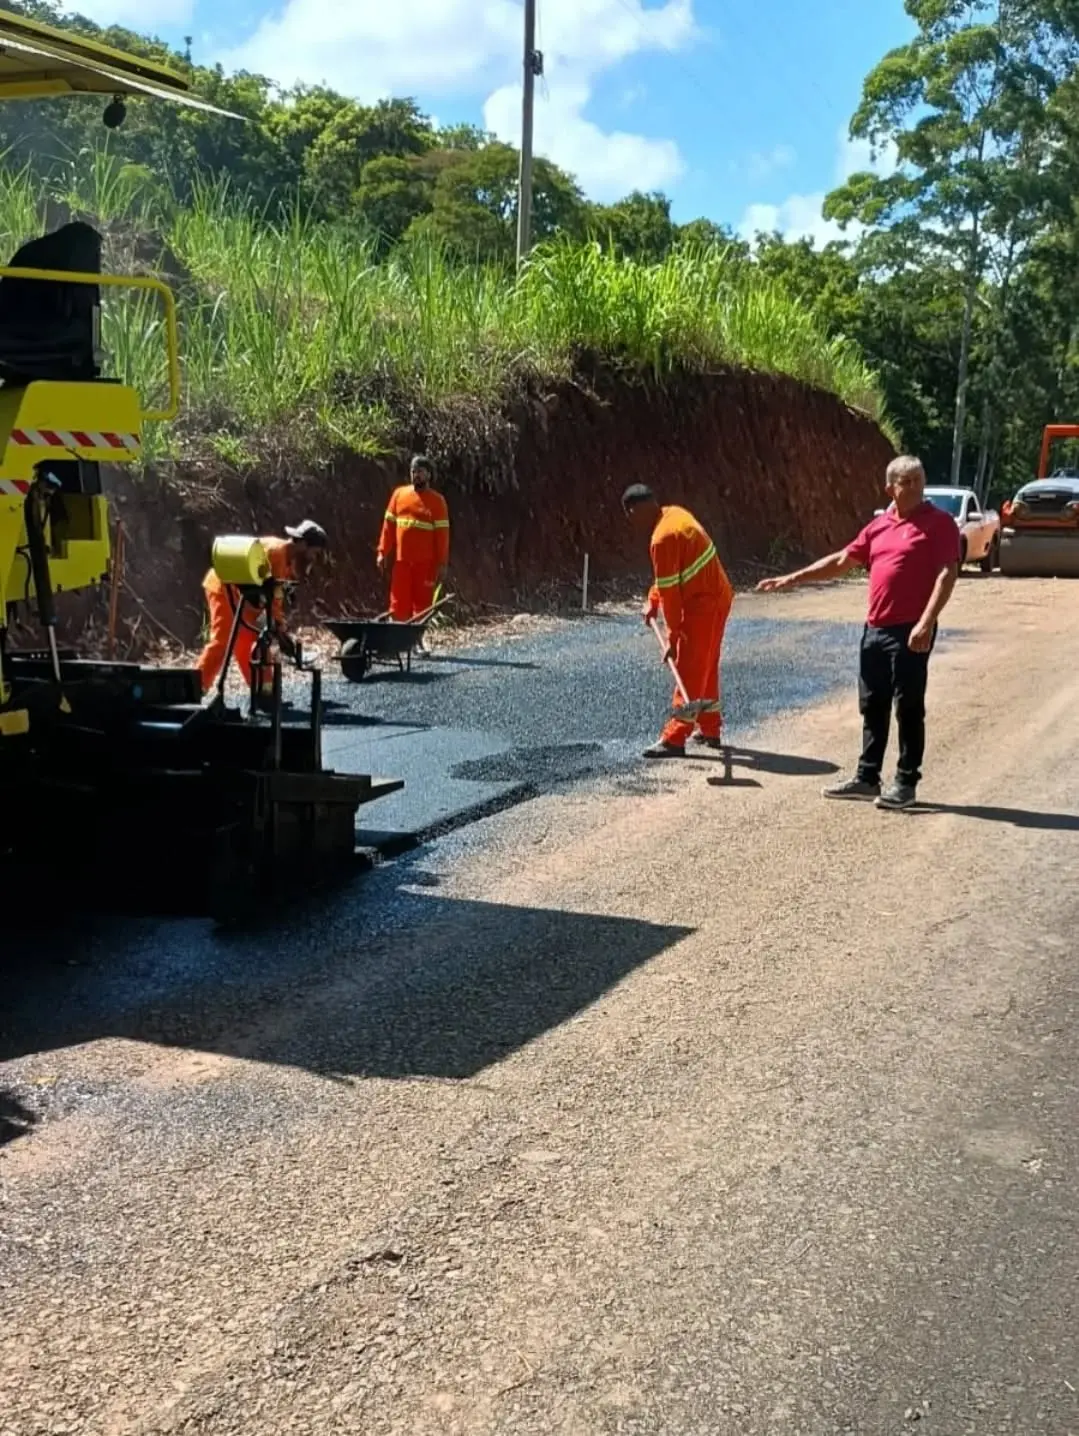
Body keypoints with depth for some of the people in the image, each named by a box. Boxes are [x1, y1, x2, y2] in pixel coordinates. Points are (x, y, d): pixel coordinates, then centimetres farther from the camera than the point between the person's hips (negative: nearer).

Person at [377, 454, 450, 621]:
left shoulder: (437, 501, -2)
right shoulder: (399, 494, 8)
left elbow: (442, 533, -5)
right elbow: (388, 525, 10)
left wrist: (442, 563, -10)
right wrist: (383, 552, 4)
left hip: (425, 562, -3)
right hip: (401, 560, 3)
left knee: (422, 605, 1)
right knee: (398, 604, 4)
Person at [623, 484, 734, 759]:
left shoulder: (662, 539, -22)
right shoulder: (674, 513, 7)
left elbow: (670, 591, -20)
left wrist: (673, 636, -15)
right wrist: (652, 600, 11)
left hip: (703, 604, -10)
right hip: (718, 595, 10)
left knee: (690, 672, -7)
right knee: (707, 668, 19)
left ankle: (674, 739, -5)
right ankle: (709, 730, 28)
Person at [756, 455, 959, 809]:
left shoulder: (939, 523, -6)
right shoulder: (879, 526, 14)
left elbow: (947, 574, -14)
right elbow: (841, 562, 19)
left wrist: (926, 622, -24)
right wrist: (791, 579, 16)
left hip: (911, 631, -7)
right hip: (875, 629, 7)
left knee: (908, 708, -1)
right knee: (872, 706, 12)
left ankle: (906, 783, 8)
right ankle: (867, 777, 21)